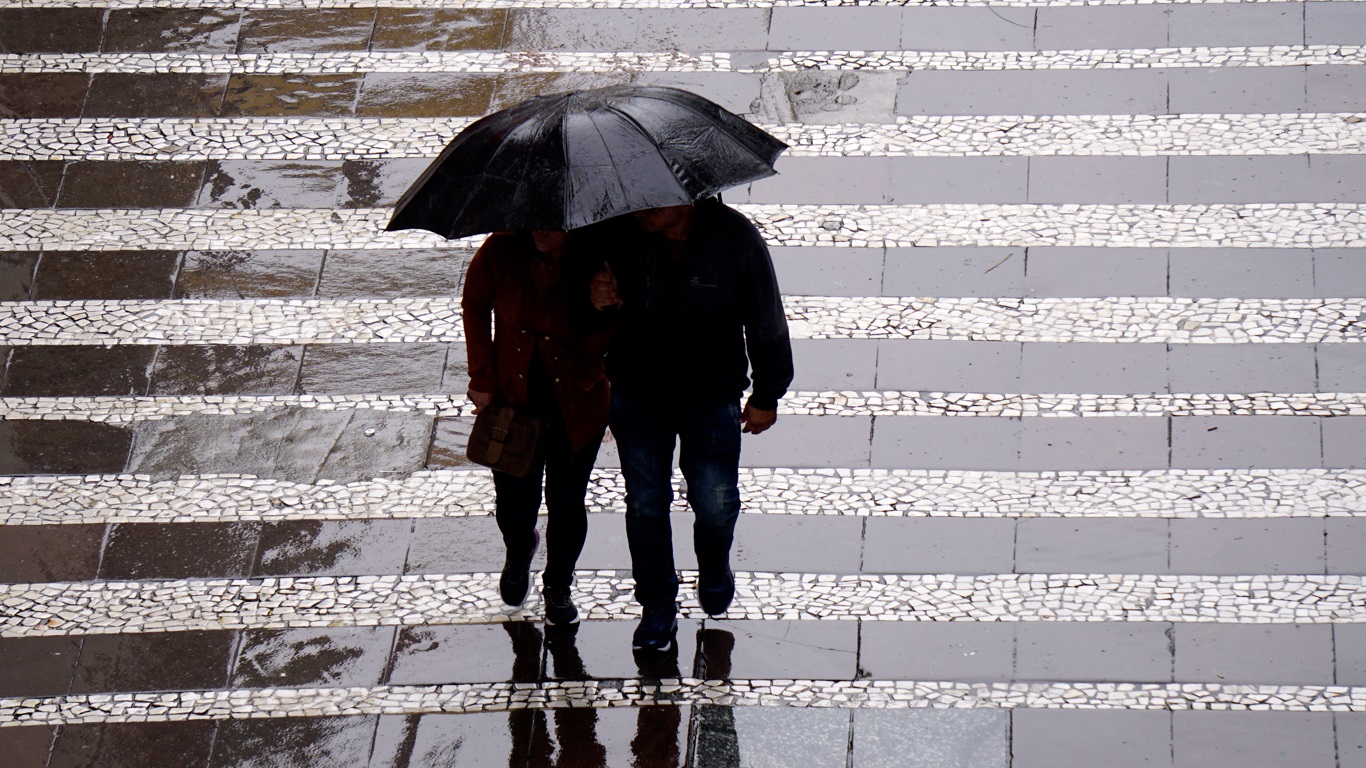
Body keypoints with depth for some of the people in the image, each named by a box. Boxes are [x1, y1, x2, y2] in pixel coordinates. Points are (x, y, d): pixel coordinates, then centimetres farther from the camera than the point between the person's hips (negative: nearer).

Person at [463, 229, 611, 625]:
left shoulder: (594, 263, -20)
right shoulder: (501, 252, -17)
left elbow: (612, 333, -6)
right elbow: (475, 305, 2)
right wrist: (482, 378, 1)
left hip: (575, 406, -1)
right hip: (512, 398, 1)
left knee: (567, 503, 10)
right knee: (513, 497, 13)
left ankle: (558, 585, 38)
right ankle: (518, 555, 50)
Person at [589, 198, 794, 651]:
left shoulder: (735, 237, -20)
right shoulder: (621, 235, -17)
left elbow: (766, 321, -5)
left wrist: (766, 395, 2)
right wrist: (600, 302, -26)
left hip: (712, 397, -1)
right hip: (637, 396, 1)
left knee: (715, 502, 9)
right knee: (645, 502, 12)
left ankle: (714, 570, 44)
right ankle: (657, 605, 33)